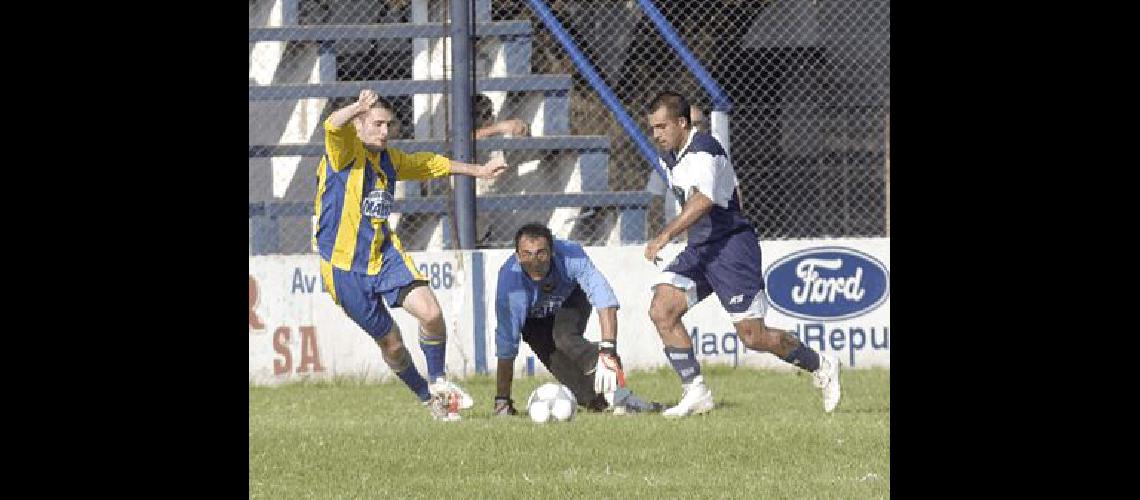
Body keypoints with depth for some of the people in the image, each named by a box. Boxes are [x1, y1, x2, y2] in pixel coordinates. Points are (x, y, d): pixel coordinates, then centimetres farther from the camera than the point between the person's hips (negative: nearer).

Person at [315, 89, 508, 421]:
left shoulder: (388, 159, 10)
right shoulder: (346, 151, -11)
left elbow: (428, 163, 29)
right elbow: (334, 127, -34)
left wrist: (477, 170, 36)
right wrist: (359, 107, -54)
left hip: (385, 254, 5)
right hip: (345, 266, -5)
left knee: (431, 313, -15)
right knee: (390, 342, 1)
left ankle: (438, 382, 9)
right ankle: (428, 398, 23)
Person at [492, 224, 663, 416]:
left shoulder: (571, 255, -37)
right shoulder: (509, 279, -36)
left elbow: (605, 302, -43)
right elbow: (506, 343, -34)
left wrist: (607, 352, -56)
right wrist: (502, 400, -33)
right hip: (534, 319, 2)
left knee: (564, 337, -31)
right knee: (556, 360, -23)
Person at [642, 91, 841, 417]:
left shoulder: (703, 151, -17)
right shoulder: (668, 158, 13)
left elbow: (702, 201, -33)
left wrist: (665, 236, -41)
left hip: (731, 244, -9)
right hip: (699, 249, 9)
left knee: (752, 336, -9)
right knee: (661, 311, -11)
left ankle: (821, 367, 13)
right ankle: (695, 394, -7)